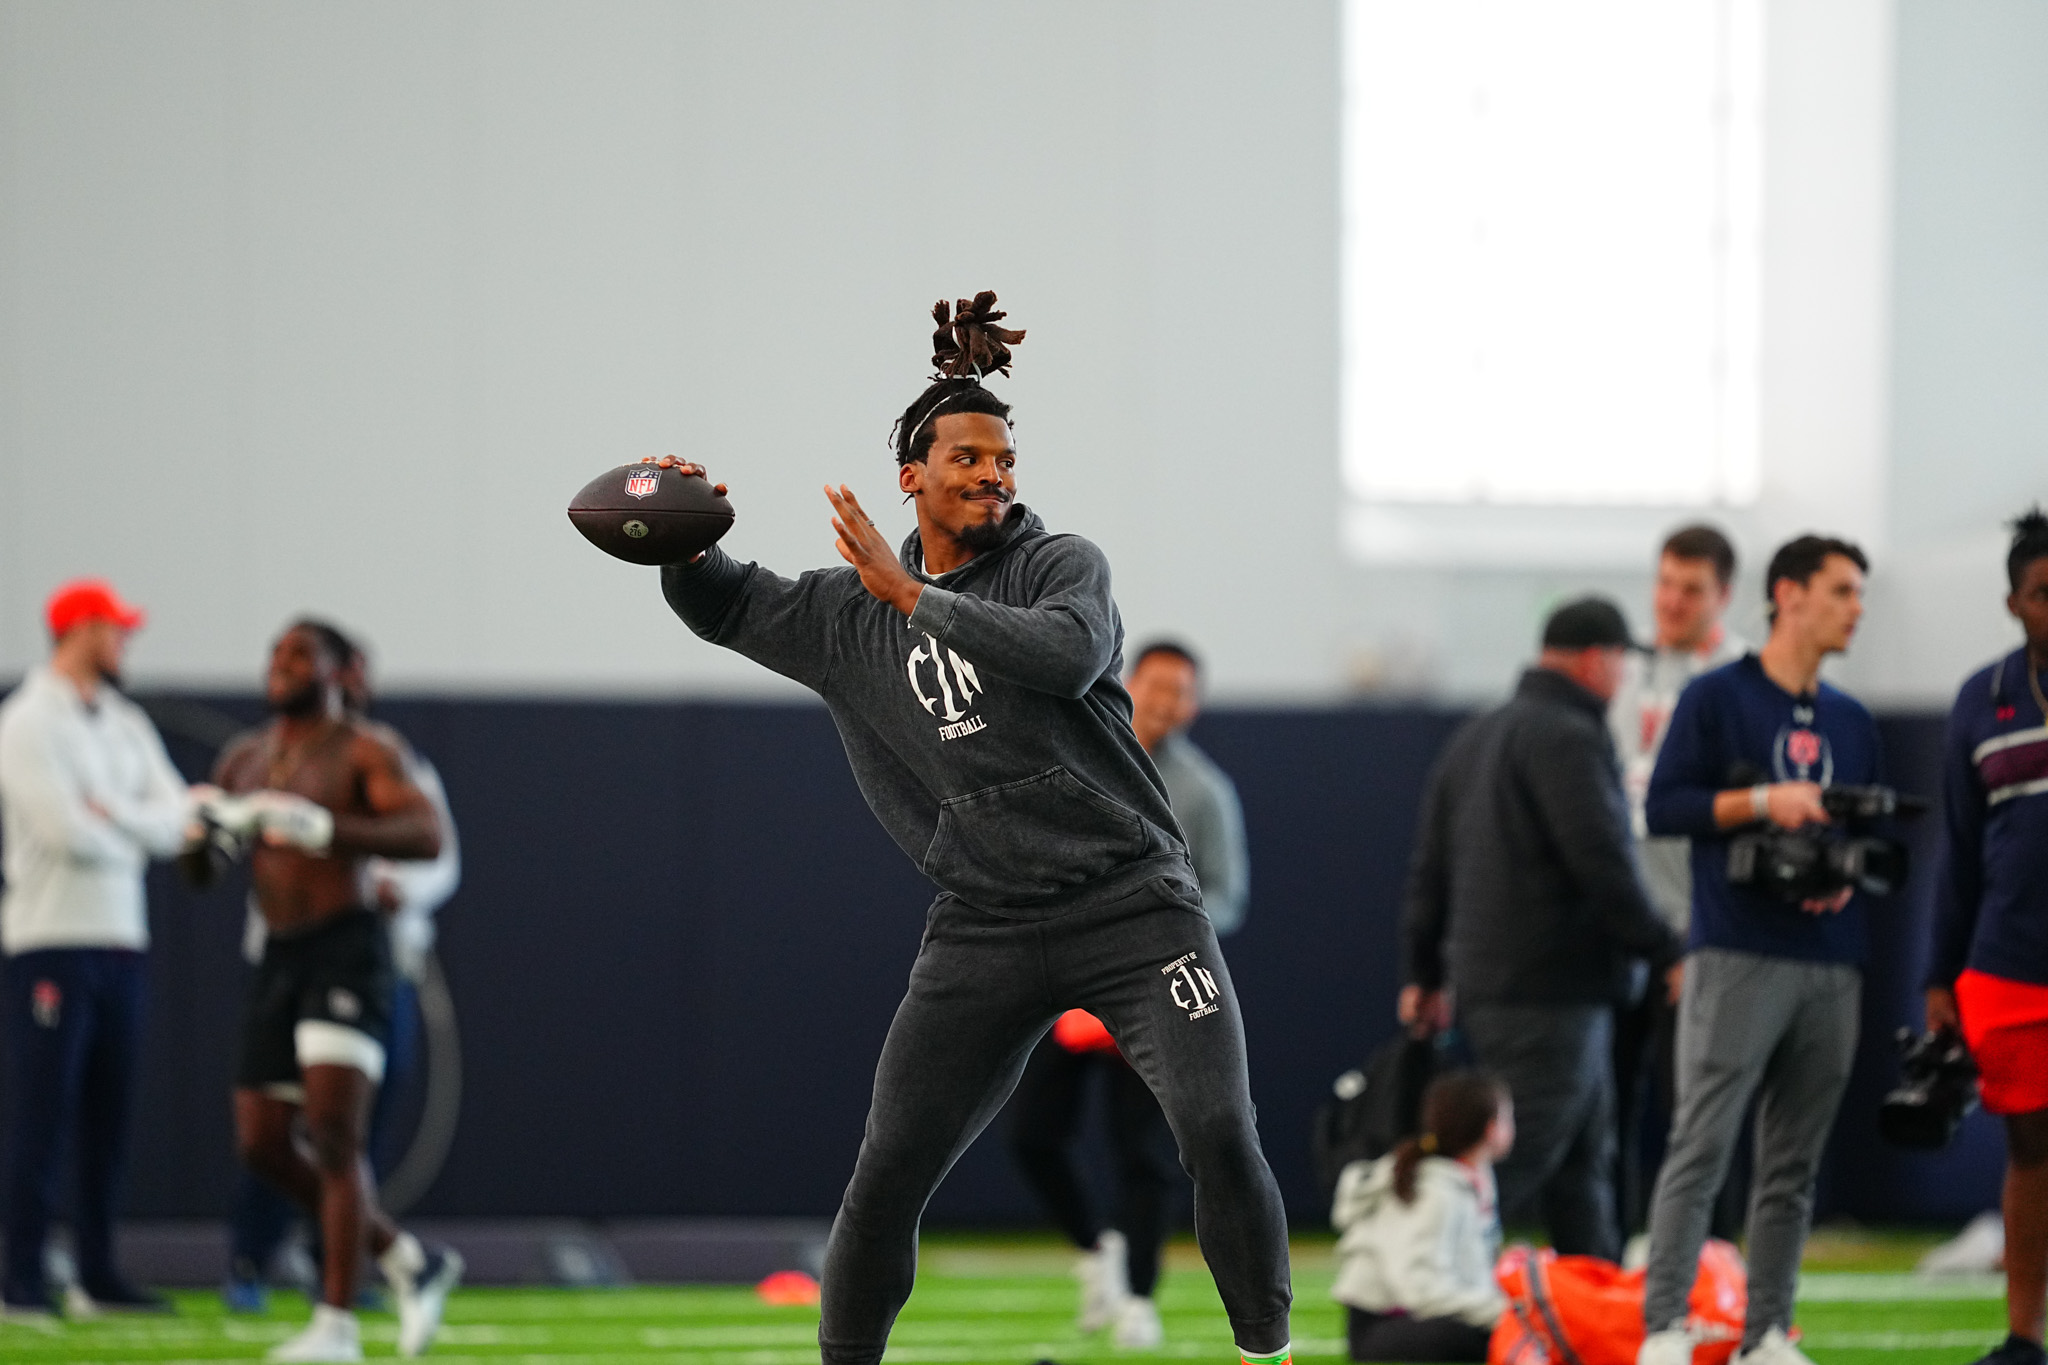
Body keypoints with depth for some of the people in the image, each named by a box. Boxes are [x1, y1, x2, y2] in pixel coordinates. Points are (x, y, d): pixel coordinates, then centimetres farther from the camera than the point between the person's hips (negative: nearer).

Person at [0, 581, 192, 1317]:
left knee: (107, 1113, 9)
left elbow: (173, 819, 3)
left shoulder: (126, 724, 15)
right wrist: (134, 834, -1)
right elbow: (67, 832, -18)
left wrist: (108, 812, -13)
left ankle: (97, 1274, 13)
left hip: (121, 937, 8)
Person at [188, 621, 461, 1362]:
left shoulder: (364, 751, -4)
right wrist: (206, 830, -3)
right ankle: (410, 1261, 19)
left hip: (347, 948, -7)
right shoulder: (244, 759, 16)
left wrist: (323, 828, -29)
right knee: (262, 1145, 4)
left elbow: (426, 834, -18)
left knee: (334, 1135, -16)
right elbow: (199, 870, 21)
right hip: (278, 959, 7)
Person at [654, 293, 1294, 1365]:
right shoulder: (848, 611, 11)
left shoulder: (1061, 564, 1)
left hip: (1132, 904, -2)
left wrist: (914, 595, -20)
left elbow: (1068, 655, -20)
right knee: (884, 1180, -1)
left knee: (1219, 1133, -16)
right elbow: (724, 606, 21)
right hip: (985, 931, 3)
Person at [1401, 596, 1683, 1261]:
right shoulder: (1569, 739, -11)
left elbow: (1429, 869, 22)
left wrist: (1426, 971, 27)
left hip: (1482, 982, 10)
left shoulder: (1473, 738, 19)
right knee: (1511, 1170, -11)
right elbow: (1602, 864, -18)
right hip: (1552, 995, -10)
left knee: (1584, 1164, 13)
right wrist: (1664, 953, -11)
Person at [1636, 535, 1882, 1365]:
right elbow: (1664, 807, -4)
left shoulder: (1851, 722, 18)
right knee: (1702, 1147, -11)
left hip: (1831, 963, 5)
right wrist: (1761, 802, -14)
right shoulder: (1716, 698, 2)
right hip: (1738, 955, -5)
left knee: (1794, 1165, 5)